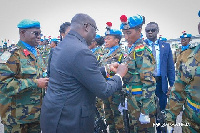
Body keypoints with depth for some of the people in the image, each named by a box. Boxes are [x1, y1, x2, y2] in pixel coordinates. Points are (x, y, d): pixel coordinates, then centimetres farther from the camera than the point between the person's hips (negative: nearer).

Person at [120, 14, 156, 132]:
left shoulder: (143, 51, -18)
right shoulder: (133, 49, 9)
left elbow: (148, 82, -23)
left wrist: (145, 111, -22)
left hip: (141, 101, -9)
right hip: (132, 99, 9)